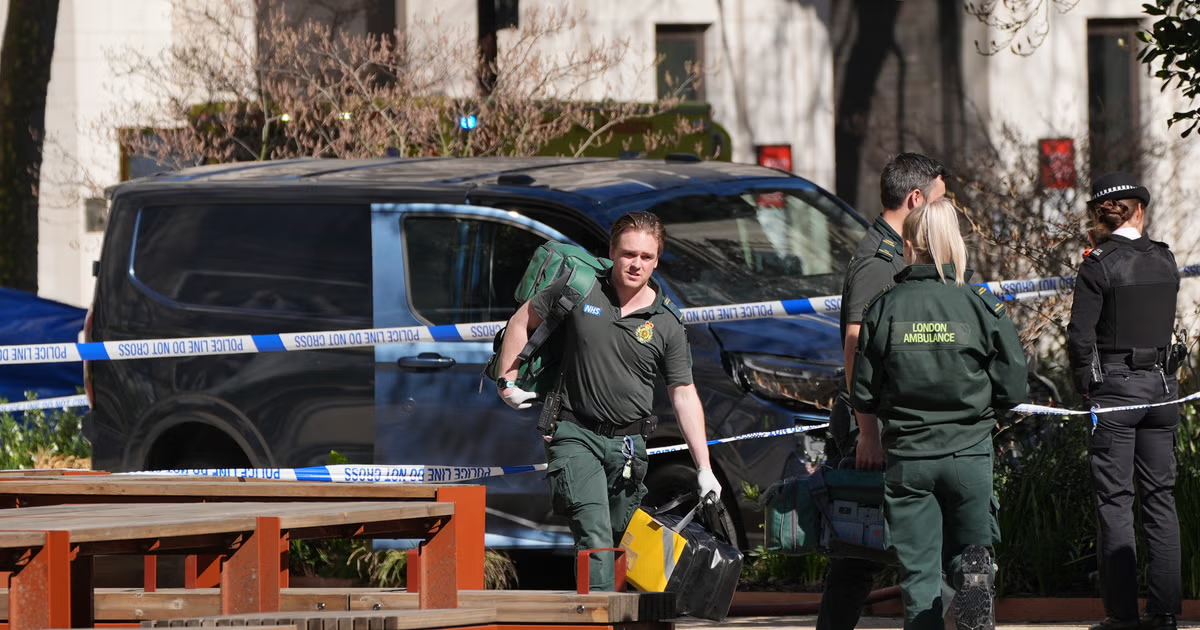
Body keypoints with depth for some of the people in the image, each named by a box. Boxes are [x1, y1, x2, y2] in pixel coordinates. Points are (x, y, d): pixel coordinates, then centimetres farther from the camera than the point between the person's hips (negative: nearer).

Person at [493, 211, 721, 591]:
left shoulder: (666, 324, 1)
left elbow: (684, 395, 4)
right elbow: (523, 321, 13)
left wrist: (704, 467, 0)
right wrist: (507, 381, 9)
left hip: (628, 443, 3)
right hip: (576, 435, -3)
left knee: (621, 539, 10)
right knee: (593, 533, -19)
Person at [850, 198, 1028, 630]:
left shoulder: (885, 308, -4)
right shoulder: (981, 306, -6)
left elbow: (864, 391, 1)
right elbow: (1012, 390, -3)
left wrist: (870, 434, 20)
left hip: (907, 453, 0)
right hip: (969, 451, 0)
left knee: (918, 569, 6)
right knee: (968, 546, 13)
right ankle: (974, 577, -20)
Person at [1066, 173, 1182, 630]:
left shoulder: (1099, 266, -10)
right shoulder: (1165, 261, 5)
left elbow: (1080, 335, -12)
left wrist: (1086, 386, 0)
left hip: (1115, 386, -5)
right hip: (1162, 384, 5)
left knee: (1115, 501, -1)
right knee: (1160, 497, 9)